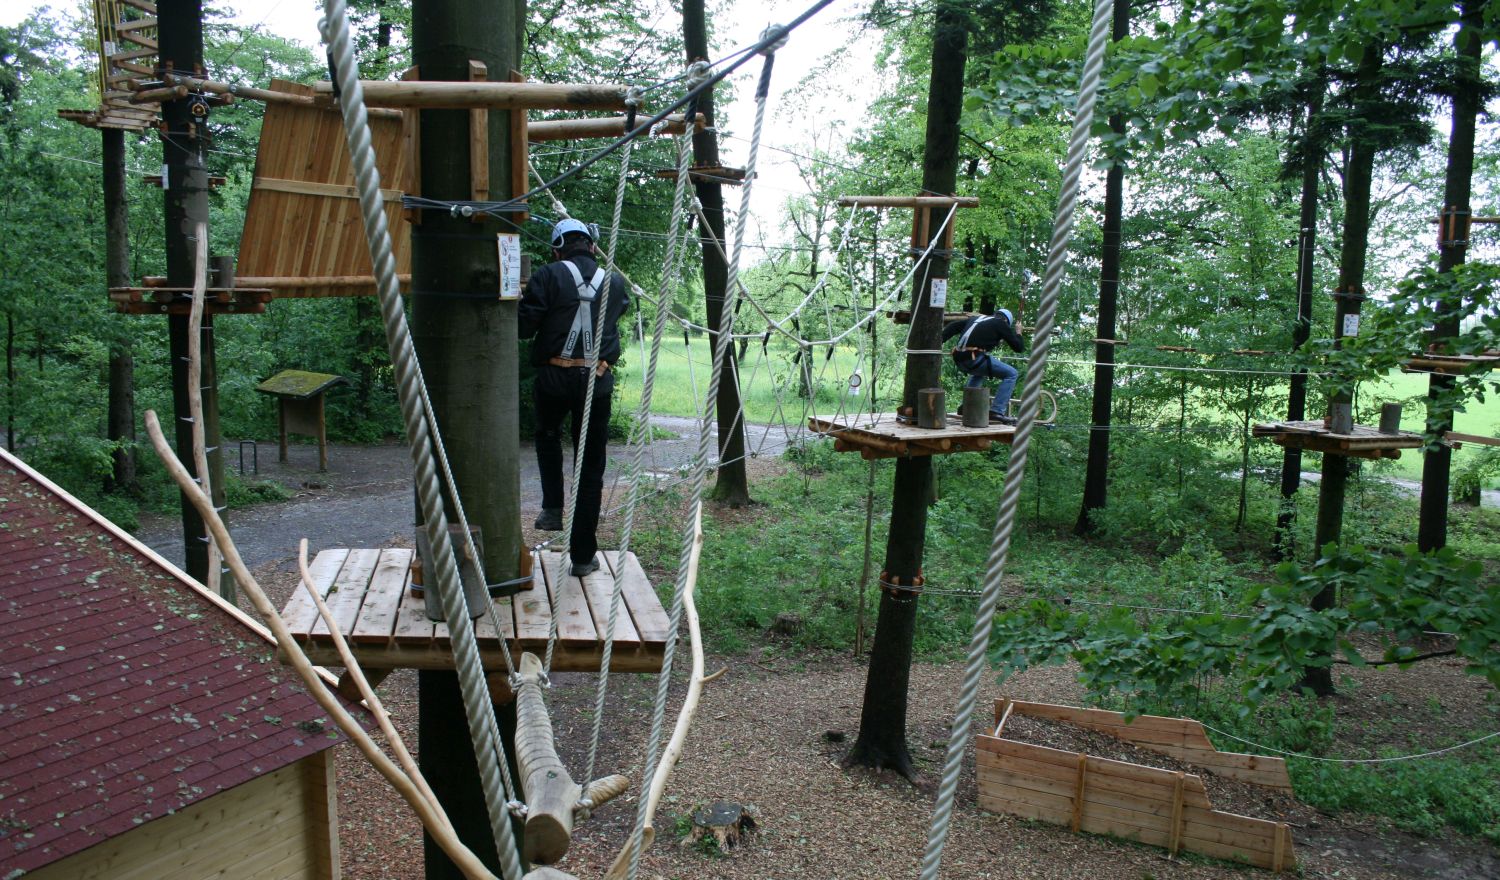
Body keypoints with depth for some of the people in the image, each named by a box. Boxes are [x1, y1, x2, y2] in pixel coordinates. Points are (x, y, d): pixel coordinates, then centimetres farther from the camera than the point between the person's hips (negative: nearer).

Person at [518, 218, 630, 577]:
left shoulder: (548, 277, -5)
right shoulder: (614, 281, 6)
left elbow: (524, 325, -8)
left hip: (554, 378, -2)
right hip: (597, 382, 2)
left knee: (547, 436, 31)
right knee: (591, 467, 8)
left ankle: (553, 508, 18)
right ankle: (583, 555, 13)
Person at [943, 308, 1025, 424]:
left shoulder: (976, 318, 26)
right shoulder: (1001, 323, 9)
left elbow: (953, 326, 19)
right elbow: (1019, 347, 9)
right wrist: (1018, 334, 27)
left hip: (959, 361, 7)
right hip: (974, 359, -7)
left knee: (979, 371, 39)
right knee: (1011, 374, 4)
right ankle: (996, 412, -5)